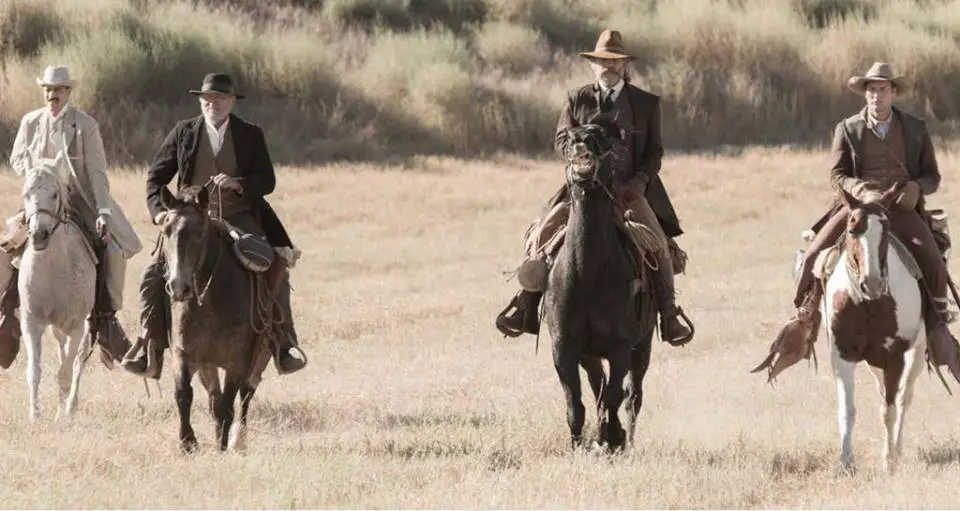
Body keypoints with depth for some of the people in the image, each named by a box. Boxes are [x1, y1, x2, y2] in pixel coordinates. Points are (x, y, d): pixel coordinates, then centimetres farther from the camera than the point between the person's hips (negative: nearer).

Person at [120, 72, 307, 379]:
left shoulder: (251, 135, 5)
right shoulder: (183, 133, 6)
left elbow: (267, 181, 0)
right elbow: (156, 177, 10)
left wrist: (238, 184, -20)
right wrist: (158, 209, -8)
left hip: (240, 219, -1)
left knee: (276, 268, -21)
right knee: (154, 274, -16)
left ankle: (283, 345, -13)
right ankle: (150, 348, -8)